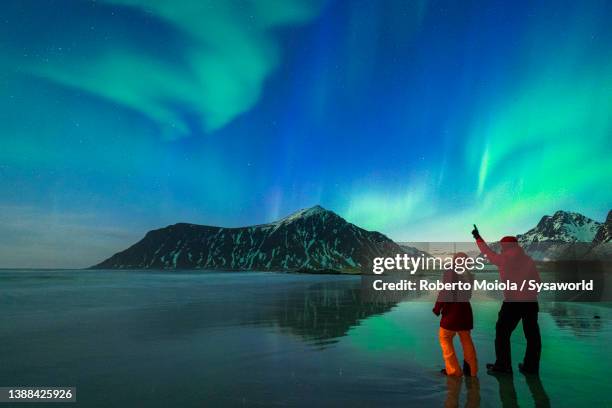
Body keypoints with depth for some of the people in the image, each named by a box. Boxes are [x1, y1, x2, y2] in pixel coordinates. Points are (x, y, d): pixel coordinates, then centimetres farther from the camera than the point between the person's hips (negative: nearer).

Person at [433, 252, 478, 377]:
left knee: (445, 338, 7)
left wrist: (437, 308, -5)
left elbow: (445, 292, -14)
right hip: (465, 308, 6)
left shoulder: (449, 273, -11)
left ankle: (453, 370, 6)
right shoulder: (469, 275, 4)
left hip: (452, 309, -5)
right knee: (466, 339, 17)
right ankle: (471, 369, 21)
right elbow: (468, 295, 4)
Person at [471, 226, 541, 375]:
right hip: (531, 302, 5)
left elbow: (488, 252, 9)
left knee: (503, 332, 6)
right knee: (532, 335, 11)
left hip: (512, 302, -4)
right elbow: (537, 281, 7)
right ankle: (531, 367, 16)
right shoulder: (529, 260, 6)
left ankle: (502, 366, 7)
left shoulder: (504, 259, -5)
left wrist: (478, 237, 22)